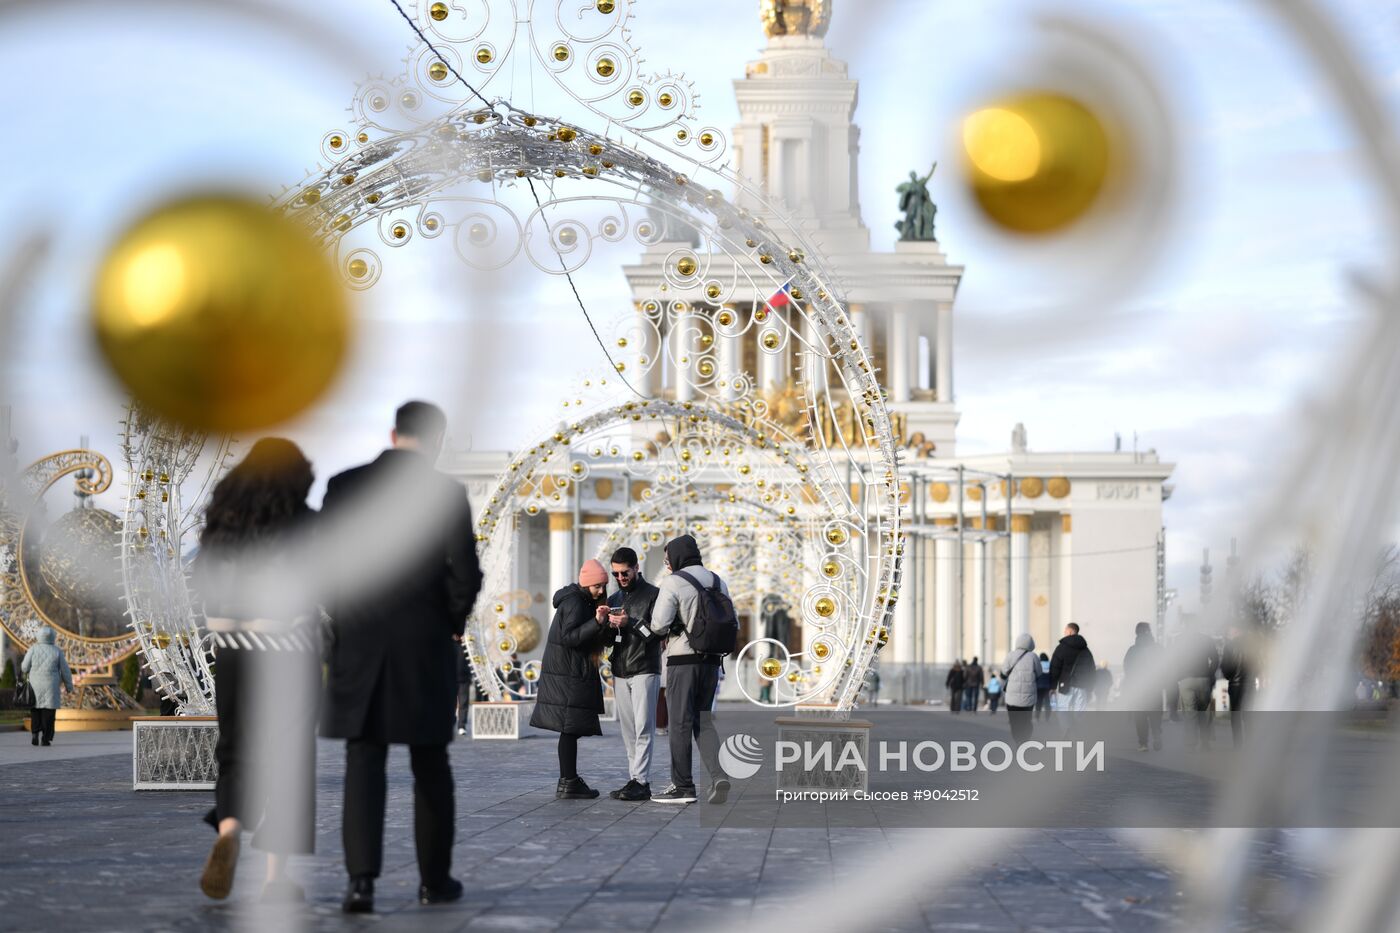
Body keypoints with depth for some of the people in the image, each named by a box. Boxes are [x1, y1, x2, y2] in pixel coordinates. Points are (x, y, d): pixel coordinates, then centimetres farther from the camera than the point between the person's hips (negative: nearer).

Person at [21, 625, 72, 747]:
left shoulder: (33, 649, -6)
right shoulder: (57, 651, -4)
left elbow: (24, 668, -2)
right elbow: (65, 671, 1)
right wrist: (69, 686, 14)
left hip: (35, 686, 1)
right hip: (51, 687, -1)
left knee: (35, 711, 15)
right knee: (48, 712, 3)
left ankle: (34, 734, 1)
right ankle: (45, 738, -4)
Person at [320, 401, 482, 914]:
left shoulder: (342, 485, 1)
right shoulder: (446, 492, -6)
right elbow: (465, 574, -12)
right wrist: (453, 623, 8)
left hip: (358, 645, 1)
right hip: (426, 646, -1)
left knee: (364, 766, 1)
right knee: (430, 764, 13)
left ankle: (362, 879, -13)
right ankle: (435, 877, 20)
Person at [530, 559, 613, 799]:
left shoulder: (587, 602, 17)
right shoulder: (573, 602, -12)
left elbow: (599, 641, 16)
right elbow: (569, 637, -21)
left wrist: (611, 627, -3)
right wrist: (596, 622, -30)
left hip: (575, 674, 10)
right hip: (568, 675, -10)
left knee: (571, 729, 12)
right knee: (570, 729, -10)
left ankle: (569, 781, 16)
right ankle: (568, 784, -11)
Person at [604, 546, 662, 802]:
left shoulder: (653, 595, 0)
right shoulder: (614, 599, 18)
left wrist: (630, 624, -20)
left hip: (645, 670, -6)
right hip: (620, 672, 6)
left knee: (643, 728, -10)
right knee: (628, 730, 4)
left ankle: (641, 780, -15)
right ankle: (635, 780, 5)